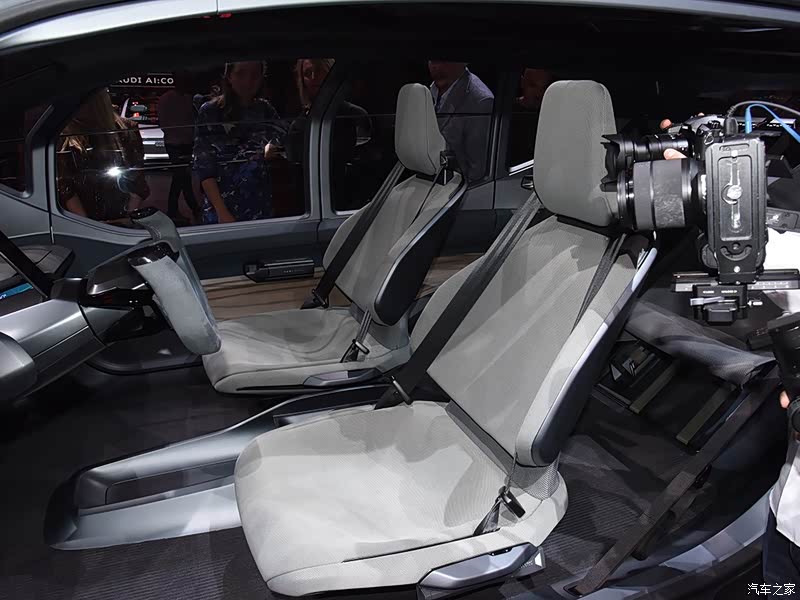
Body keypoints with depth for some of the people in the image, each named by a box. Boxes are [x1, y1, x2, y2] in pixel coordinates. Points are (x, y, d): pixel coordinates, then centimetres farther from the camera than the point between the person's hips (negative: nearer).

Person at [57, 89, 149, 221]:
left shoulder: (126, 130, -2)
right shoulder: (65, 137, -4)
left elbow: (137, 180, -2)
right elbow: (64, 186, -7)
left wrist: (130, 217, -10)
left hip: (121, 220, 1)